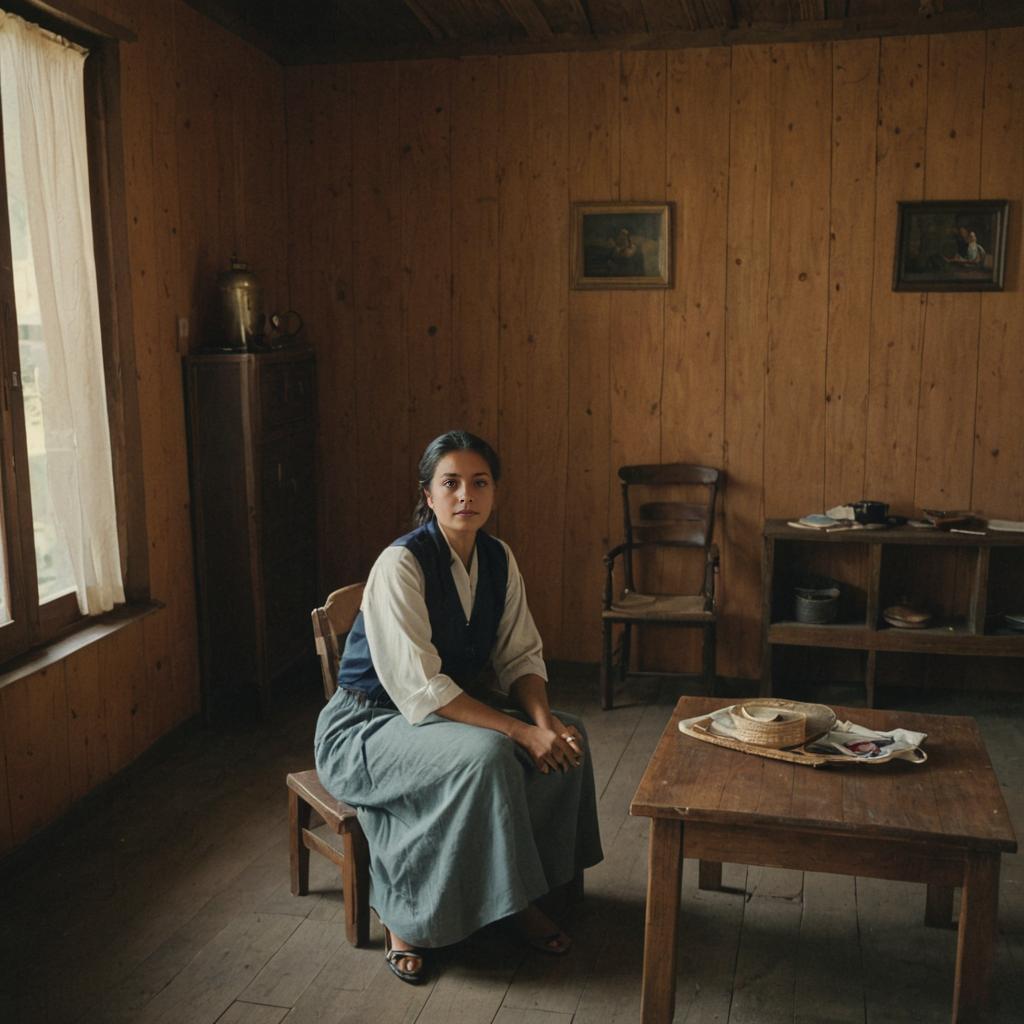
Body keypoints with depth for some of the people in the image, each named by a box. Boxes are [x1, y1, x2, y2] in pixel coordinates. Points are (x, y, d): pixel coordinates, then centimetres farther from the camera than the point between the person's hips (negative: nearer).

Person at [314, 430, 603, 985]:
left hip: (454, 705, 7)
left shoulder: (498, 558, -2)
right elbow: (420, 689, -28)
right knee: (485, 755, -32)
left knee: (566, 736, -12)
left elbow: (521, 655, 2)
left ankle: (520, 895, 2)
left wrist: (542, 718, -18)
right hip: (368, 722, -7)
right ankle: (405, 918, -13)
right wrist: (521, 732, -31)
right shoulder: (400, 564, -23)